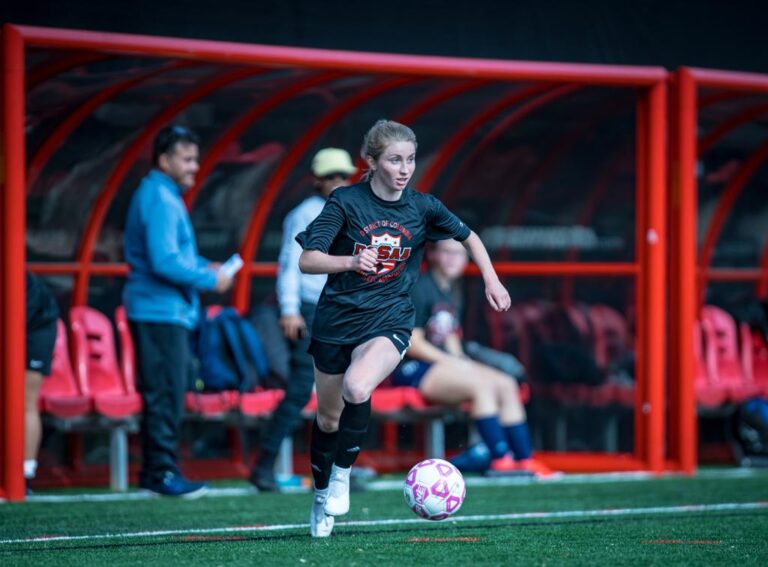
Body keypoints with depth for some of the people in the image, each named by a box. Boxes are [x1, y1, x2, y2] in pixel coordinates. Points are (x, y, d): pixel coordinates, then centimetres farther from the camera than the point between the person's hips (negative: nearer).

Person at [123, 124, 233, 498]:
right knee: (166, 395, -8)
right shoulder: (160, 200, -15)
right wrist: (210, 280, -13)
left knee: (162, 395, 13)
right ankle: (162, 473, -5)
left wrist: (203, 268, 12)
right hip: (160, 310, -10)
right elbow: (165, 262, -23)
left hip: (166, 312, 10)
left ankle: (155, 473, 17)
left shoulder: (162, 196, 17)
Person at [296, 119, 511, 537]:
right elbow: (307, 261, -18)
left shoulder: (422, 207, -3)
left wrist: (491, 281, 7)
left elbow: (468, 236, 16)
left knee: (357, 389, -31)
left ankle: (343, 473, -8)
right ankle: (321, 497, 38)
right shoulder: (346, 202, -11)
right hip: (336, 320, 0)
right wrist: (352, 261, -35)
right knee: (328, 419, 12)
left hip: (388, 320, 0)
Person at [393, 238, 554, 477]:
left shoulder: (453, 292, 17)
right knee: (482, 384, -28)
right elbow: (412, 342, -15)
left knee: (506, 384, -5)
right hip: (413, 369, -9)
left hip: (443, 362, 9)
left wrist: (460, 360, 0)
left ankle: (524, 459, -8)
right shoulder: (420, 288, -11)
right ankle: (500, 459, -29)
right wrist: (450, 361, -16)